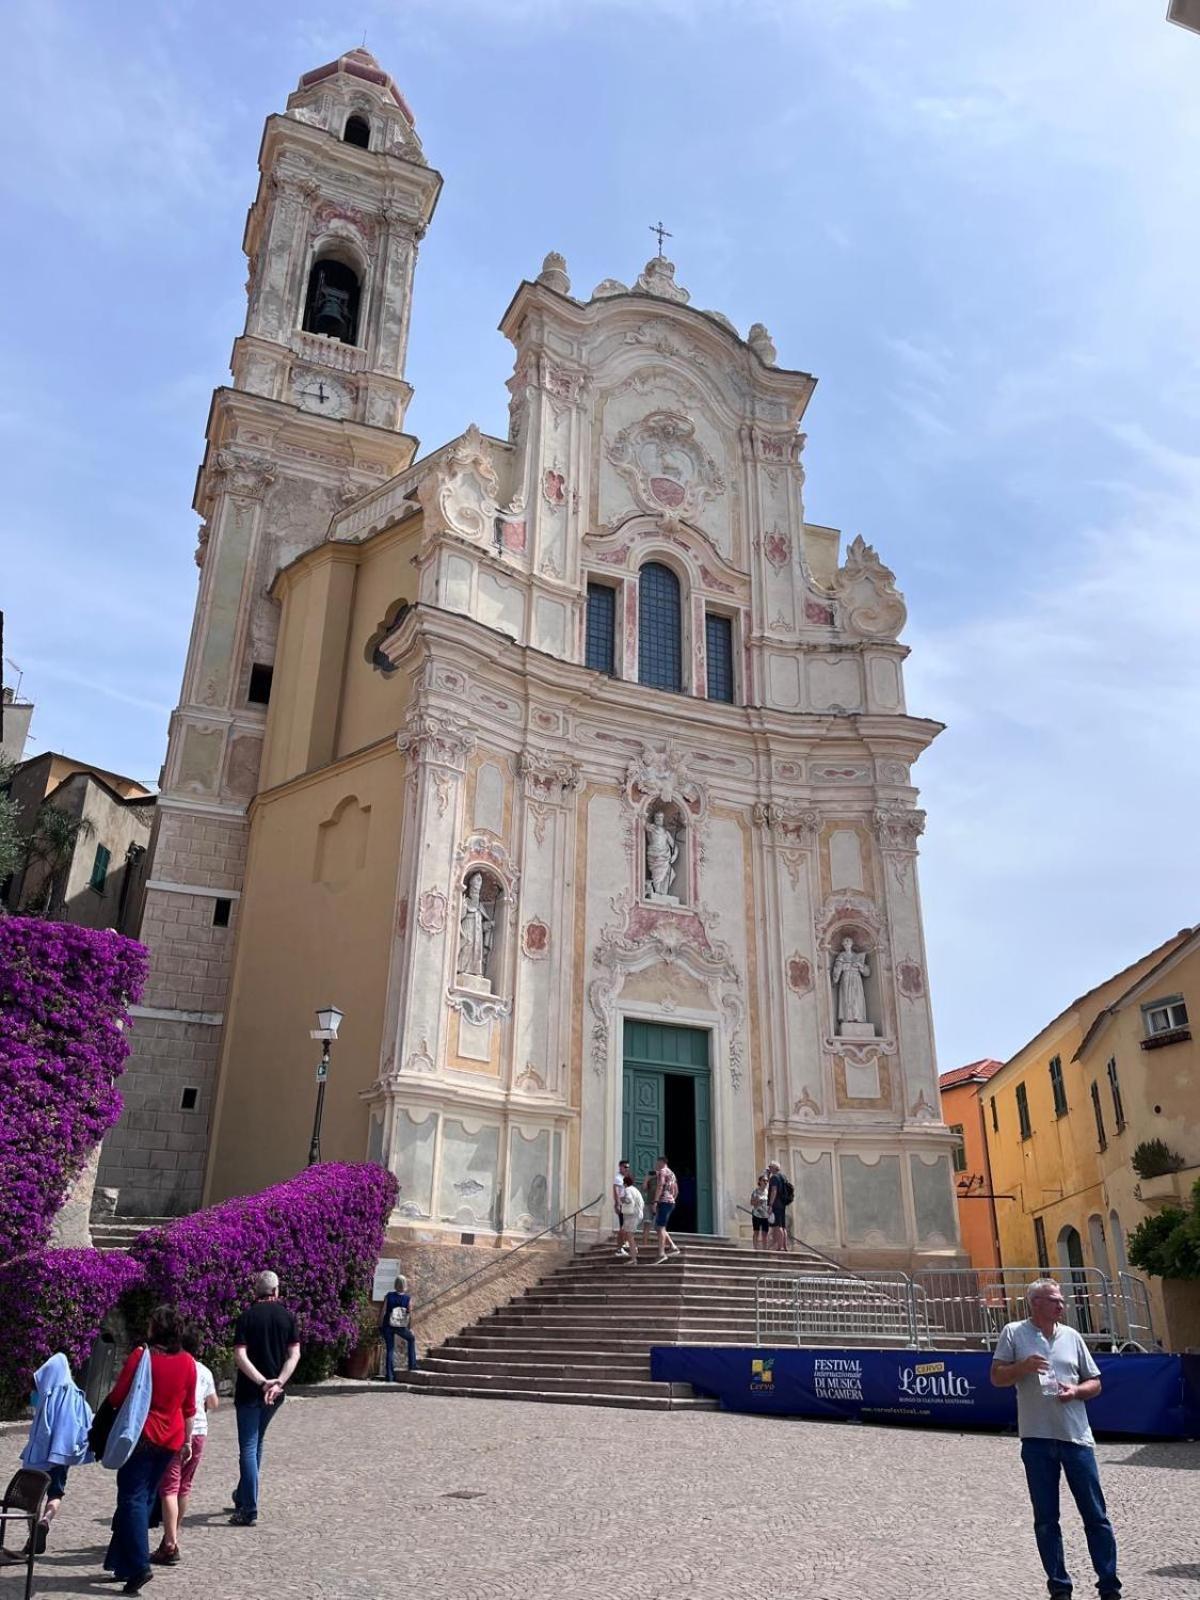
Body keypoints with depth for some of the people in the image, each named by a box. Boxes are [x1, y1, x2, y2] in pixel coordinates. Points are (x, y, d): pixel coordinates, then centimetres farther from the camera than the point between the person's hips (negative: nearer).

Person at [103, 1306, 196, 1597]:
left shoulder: (141, 1355, -12)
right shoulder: (187, 1362, 2)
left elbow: (117, 1398, -8)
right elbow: (189, 1407, 8)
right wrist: (188, 1440, 15)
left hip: (141, 1436, -5)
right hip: (171, 1439, 5)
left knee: (132, 1498, -2)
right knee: (146, 1497, 15)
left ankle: (139, 1565, -12)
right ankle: (123, 1562, 20)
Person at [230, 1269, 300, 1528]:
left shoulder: (247, 1317, -7)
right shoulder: (287, 1317, 1)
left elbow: (240, 1356, -16)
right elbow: (294, 1354, -6)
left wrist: (262, 1382, -19)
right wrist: (278, 1382, -12)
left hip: (249, 1391, -4)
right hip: (275, 1393, 4)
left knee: (249, 1449, 0)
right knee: (255, 1445, 21)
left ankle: (249, 1510, -3)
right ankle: (242, 1498, 33)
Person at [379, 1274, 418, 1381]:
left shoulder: (388, 1296, -6)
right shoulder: (408, 1298, -7)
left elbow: (383, 1312, -6)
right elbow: (410, 1315, -8)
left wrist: (380, 1326, 3)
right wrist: (409, 1328, 3)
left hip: (388, 1326, 0)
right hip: (401, 1327, 0)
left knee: (389, 1350, 11)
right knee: (411, 1339, 27)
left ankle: (390, 1376, 10)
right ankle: (412, 1366, 25)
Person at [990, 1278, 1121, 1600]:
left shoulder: (1071, 1336, 8)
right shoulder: (1014, 1334, -1)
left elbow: (1095, 1383, 12)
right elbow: (997, 1378, -1)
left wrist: (1076, 1391, -8)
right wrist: (1022, 1366, -17)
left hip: (1076, 1437, 2)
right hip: (1037, 1439, -2)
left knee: (1096, 1516, 5)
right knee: (1046, 1519, 7)